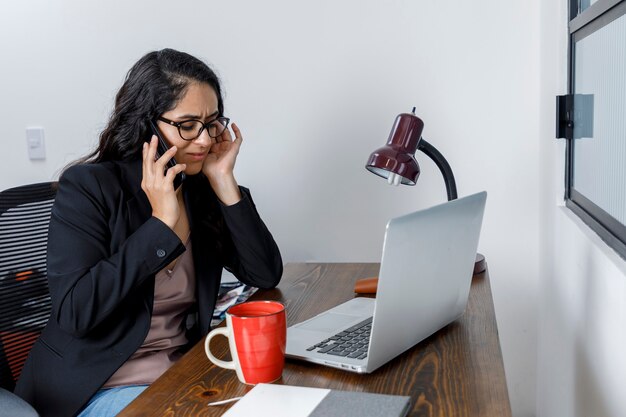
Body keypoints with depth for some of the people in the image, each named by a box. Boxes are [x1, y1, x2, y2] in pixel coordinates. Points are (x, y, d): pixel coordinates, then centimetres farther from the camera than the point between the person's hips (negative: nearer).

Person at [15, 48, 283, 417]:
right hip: (100, 386, -5)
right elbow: (74, 313, -22)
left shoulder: (203, 186, 0)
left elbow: (266, 276, -6)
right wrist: (161, 222, -24)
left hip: (187, 370, 5)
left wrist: (225, 184, -13)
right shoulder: (88, 186, -12)